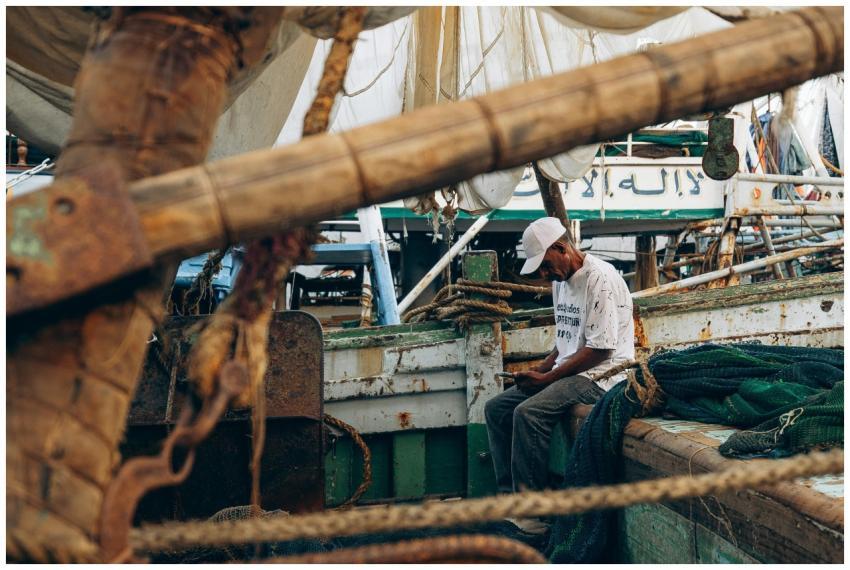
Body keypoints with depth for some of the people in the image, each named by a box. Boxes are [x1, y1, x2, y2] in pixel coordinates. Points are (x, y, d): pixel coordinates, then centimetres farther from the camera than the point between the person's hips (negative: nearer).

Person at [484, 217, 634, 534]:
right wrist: (540, 370, 4)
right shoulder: (560, 281, 14)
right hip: (568, 371, 10)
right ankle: (510, 494, 0)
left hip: (600, 374, -10)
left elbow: (600, 349, -21)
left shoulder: (600, 278, -16)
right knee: (496, 408, -1)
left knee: (528, 412, -28)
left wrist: (548, 377, -18)